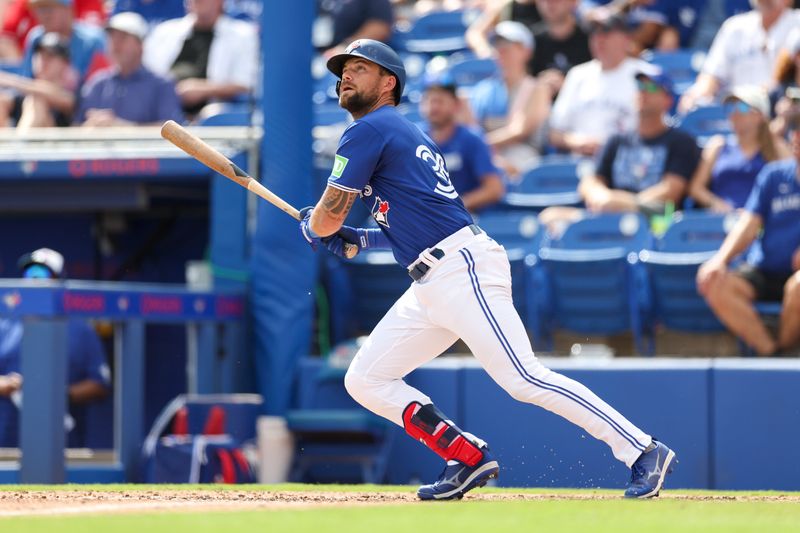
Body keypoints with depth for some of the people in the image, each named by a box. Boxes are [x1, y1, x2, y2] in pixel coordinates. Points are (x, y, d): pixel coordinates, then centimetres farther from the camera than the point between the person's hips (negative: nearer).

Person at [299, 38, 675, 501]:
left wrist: (312, 226, 19)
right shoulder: (411, 136, 25)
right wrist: (358, 239, 21)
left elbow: (327, 219, -4)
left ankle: (644, 451, -15)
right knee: (365, 381, 8)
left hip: (463, 269, -10)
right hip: (430, 286, 10)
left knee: (523, 379, -16)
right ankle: (469, 459, 5)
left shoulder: (370, 130, -3)